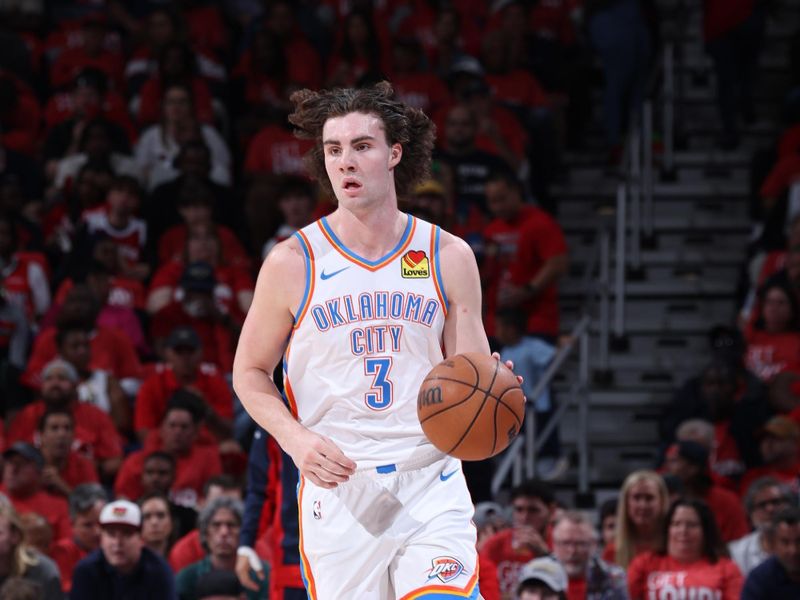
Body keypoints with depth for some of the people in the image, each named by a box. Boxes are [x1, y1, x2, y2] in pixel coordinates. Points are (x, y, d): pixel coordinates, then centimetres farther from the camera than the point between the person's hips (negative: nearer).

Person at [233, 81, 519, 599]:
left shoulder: (448, 257, 5)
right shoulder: (292, 263, 1)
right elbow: (250, 372, 9)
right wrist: (296, 439, -9)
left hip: (431, 484, 0)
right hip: (336, 487, 0)